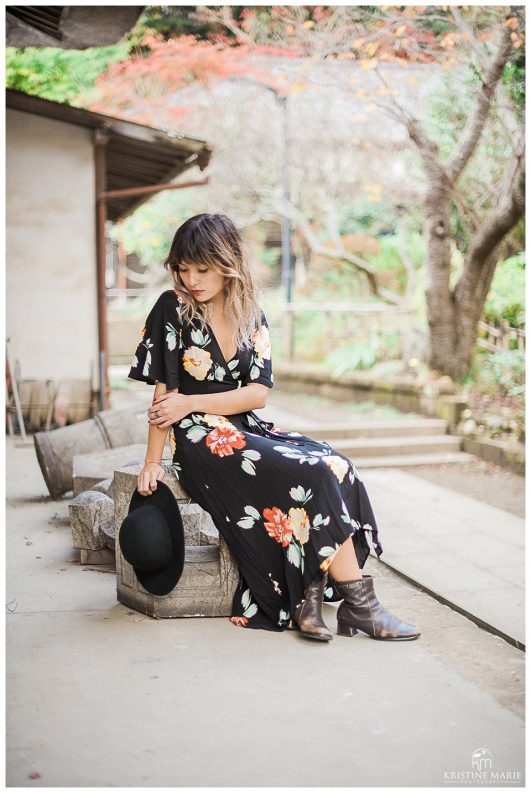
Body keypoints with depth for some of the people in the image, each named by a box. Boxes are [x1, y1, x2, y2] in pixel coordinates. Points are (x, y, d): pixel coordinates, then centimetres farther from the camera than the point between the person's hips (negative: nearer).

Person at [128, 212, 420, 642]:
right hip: (203, 441, -6)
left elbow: (258, 394, -1)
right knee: (315, 477, -23)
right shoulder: (172, 309, -4)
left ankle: (309, 596, -23)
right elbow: (164, 393, -6)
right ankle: (359, 604, -15)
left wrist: (193, 403, -13)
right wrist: (153, 462, -10)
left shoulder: (252, 316, 8)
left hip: (247, 429, 6)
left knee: (336, 465, -19)